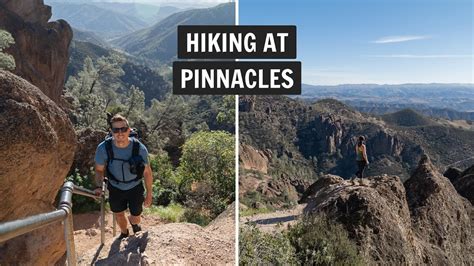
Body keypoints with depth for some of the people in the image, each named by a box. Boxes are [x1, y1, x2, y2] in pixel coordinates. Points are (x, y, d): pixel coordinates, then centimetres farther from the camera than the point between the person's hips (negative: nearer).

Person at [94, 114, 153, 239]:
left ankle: (133, 222, 49)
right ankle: (124, 233, 58)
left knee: (136, 219, 7)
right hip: (115, 188, 1)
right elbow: (99, 170, -6)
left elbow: (147, 172, -12)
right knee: (119, 215, 22)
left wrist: (149, 194, -6)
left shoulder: (140, 148, -25)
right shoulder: (103, 148, -25)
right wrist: (99, 186, -22)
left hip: (135, 188, -1)